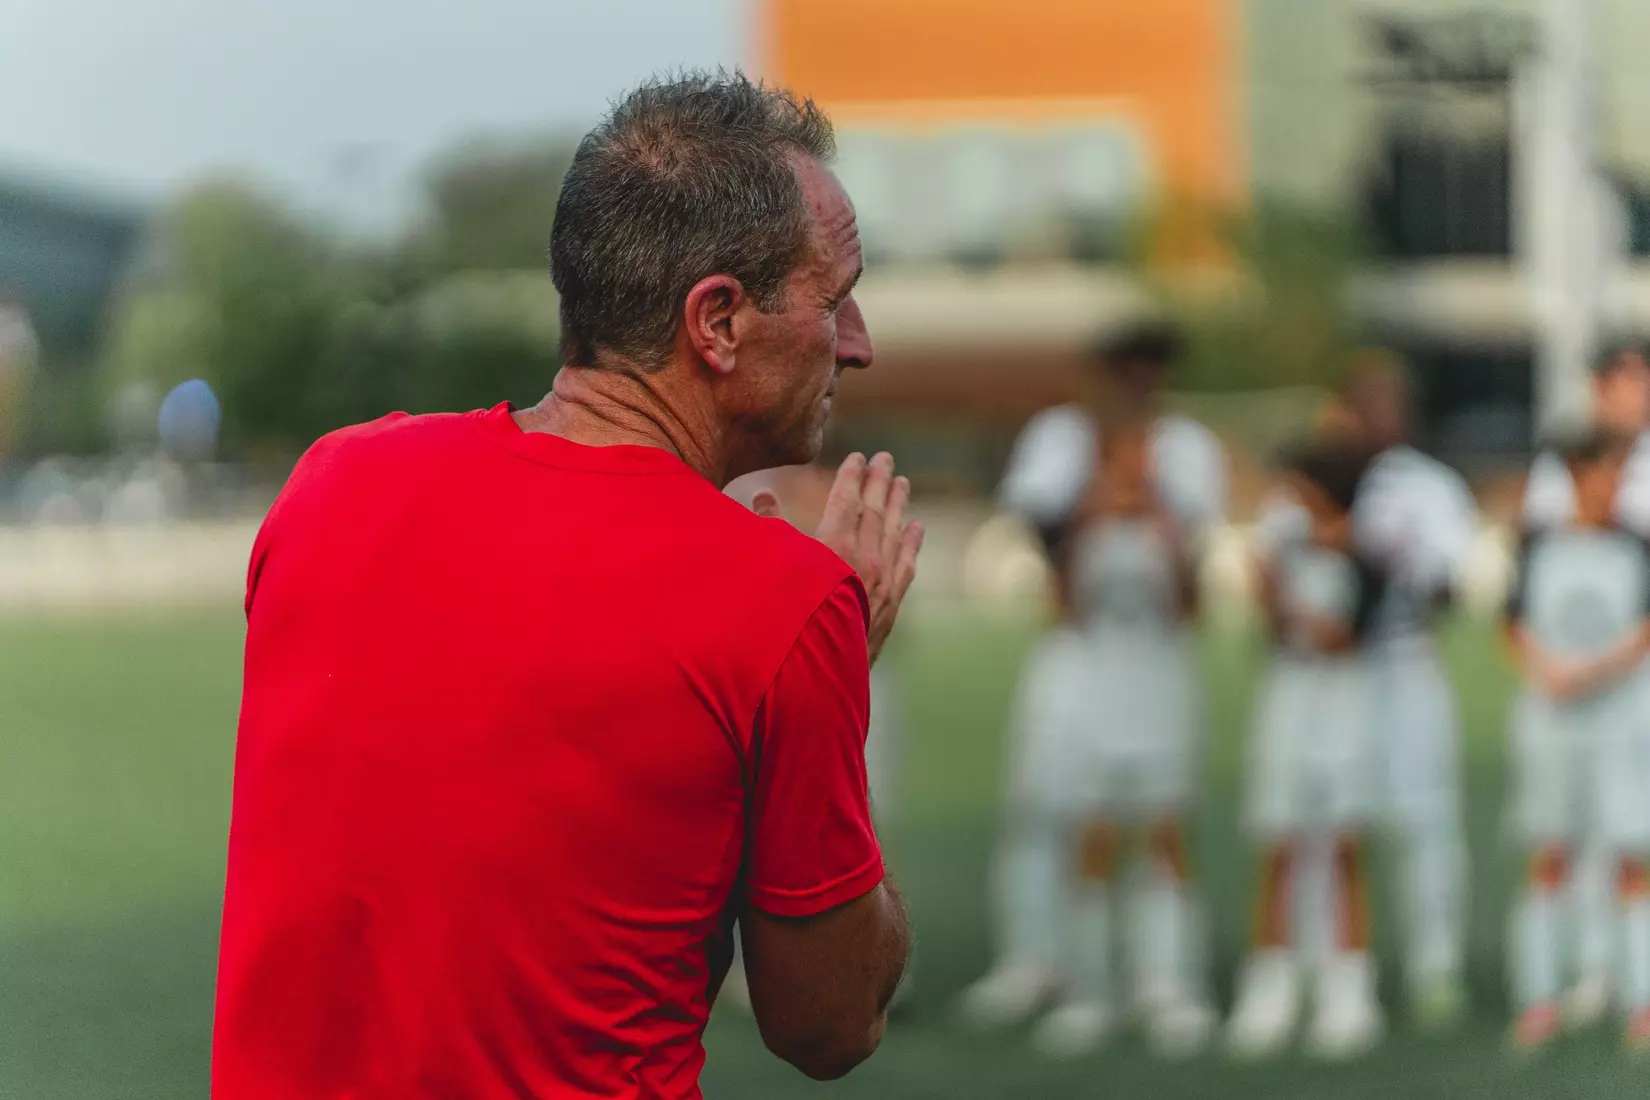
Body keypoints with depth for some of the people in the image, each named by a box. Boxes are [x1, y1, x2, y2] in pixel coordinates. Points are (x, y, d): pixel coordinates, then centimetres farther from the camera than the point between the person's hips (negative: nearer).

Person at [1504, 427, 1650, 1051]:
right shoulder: (1539, 548, 7)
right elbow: (1520, 626, 10)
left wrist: (1592, 671, -16)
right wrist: (1543, 672, -8)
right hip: (1549, 720, 2)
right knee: (1548, 860, 5)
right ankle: (1539, 999, 9)